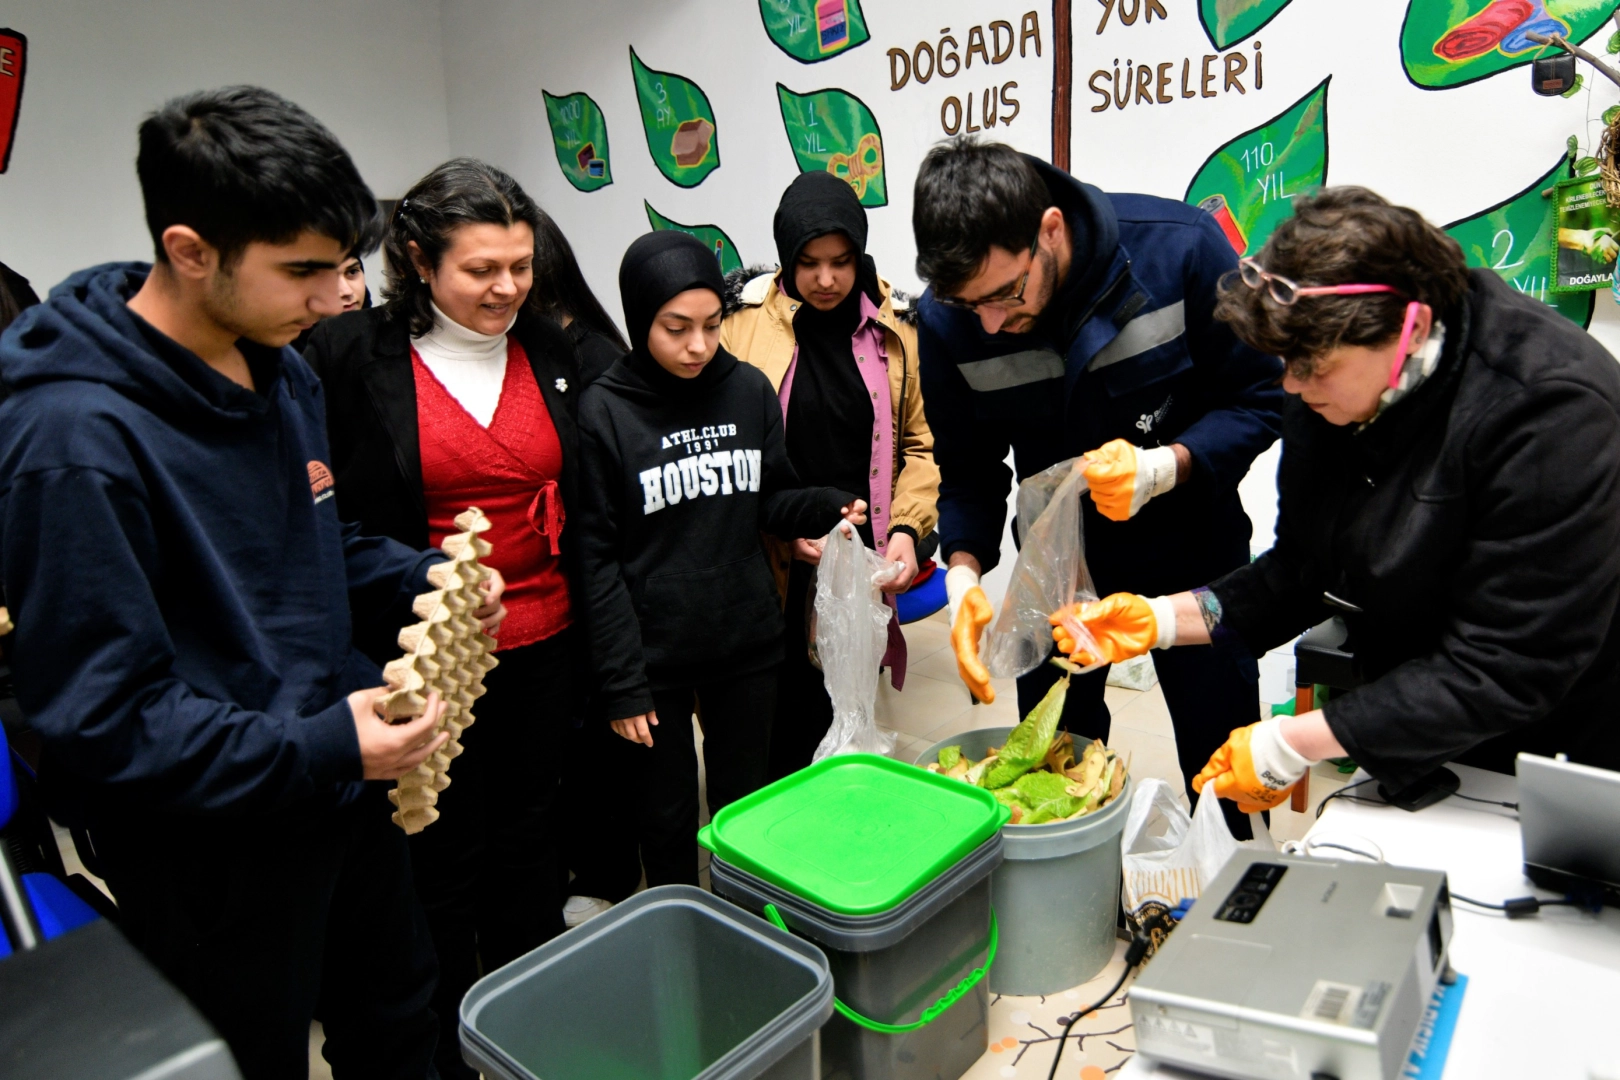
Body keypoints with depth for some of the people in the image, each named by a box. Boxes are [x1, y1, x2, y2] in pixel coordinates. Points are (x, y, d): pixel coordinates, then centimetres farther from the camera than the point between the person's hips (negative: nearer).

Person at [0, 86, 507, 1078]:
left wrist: (423, 581, -4)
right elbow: (100, 715, -22)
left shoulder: (286, 372, 1)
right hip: (211, 853, -7)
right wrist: (314, 749, -29)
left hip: (346, 791, 7)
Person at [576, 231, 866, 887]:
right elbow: (596, 556, -9)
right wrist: (620, 681, -10)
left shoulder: (749, 390, -2)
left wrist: (827, 507, -13)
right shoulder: (604, 410, -10)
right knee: (668, 817, 14)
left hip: (748, 643, 3)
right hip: (653, 657, -2)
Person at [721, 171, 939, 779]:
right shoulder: (739, 320, -4)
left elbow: (920, 443, 7)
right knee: (777, 732, 5)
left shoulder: (893, 328, 4)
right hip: (771, 570, -2)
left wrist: (907, 528, -7)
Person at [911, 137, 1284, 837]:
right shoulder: (946, 317, -18)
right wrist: (964, 570, -22)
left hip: (1190, 544, -1)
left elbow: (1259, 398, -14)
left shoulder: (1180, 247, -24)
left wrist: (1163, 466, -31)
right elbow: (968, 469, -7)